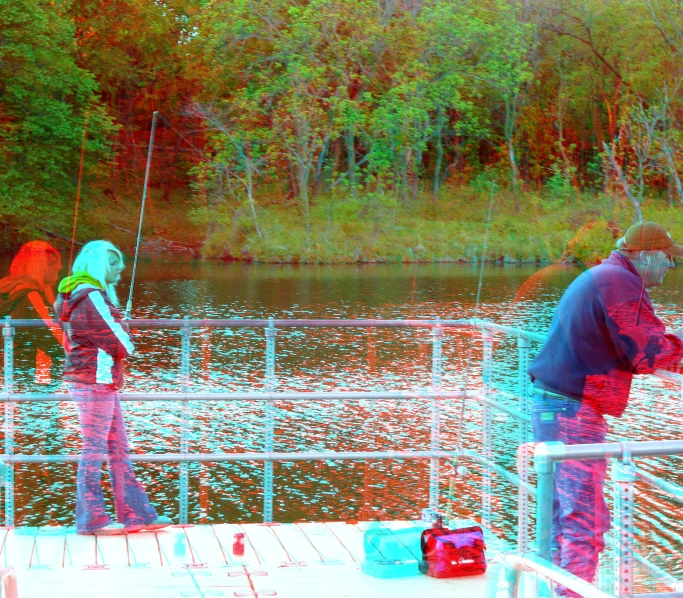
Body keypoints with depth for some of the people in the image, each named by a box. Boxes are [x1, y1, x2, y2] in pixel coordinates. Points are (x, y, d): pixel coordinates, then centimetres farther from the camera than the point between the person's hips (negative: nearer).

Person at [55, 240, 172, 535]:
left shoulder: (96, 294, 18)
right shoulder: (91, 297, -15)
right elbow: (120, 343, -16)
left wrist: (120, 344, 4)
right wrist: (127, 345, 4)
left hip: (103, 383, 10)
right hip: (95, 380, -10)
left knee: (118, 449, 10)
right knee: (94, 447, -4)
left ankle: (136, 513, 12)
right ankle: (91, 519, 2)